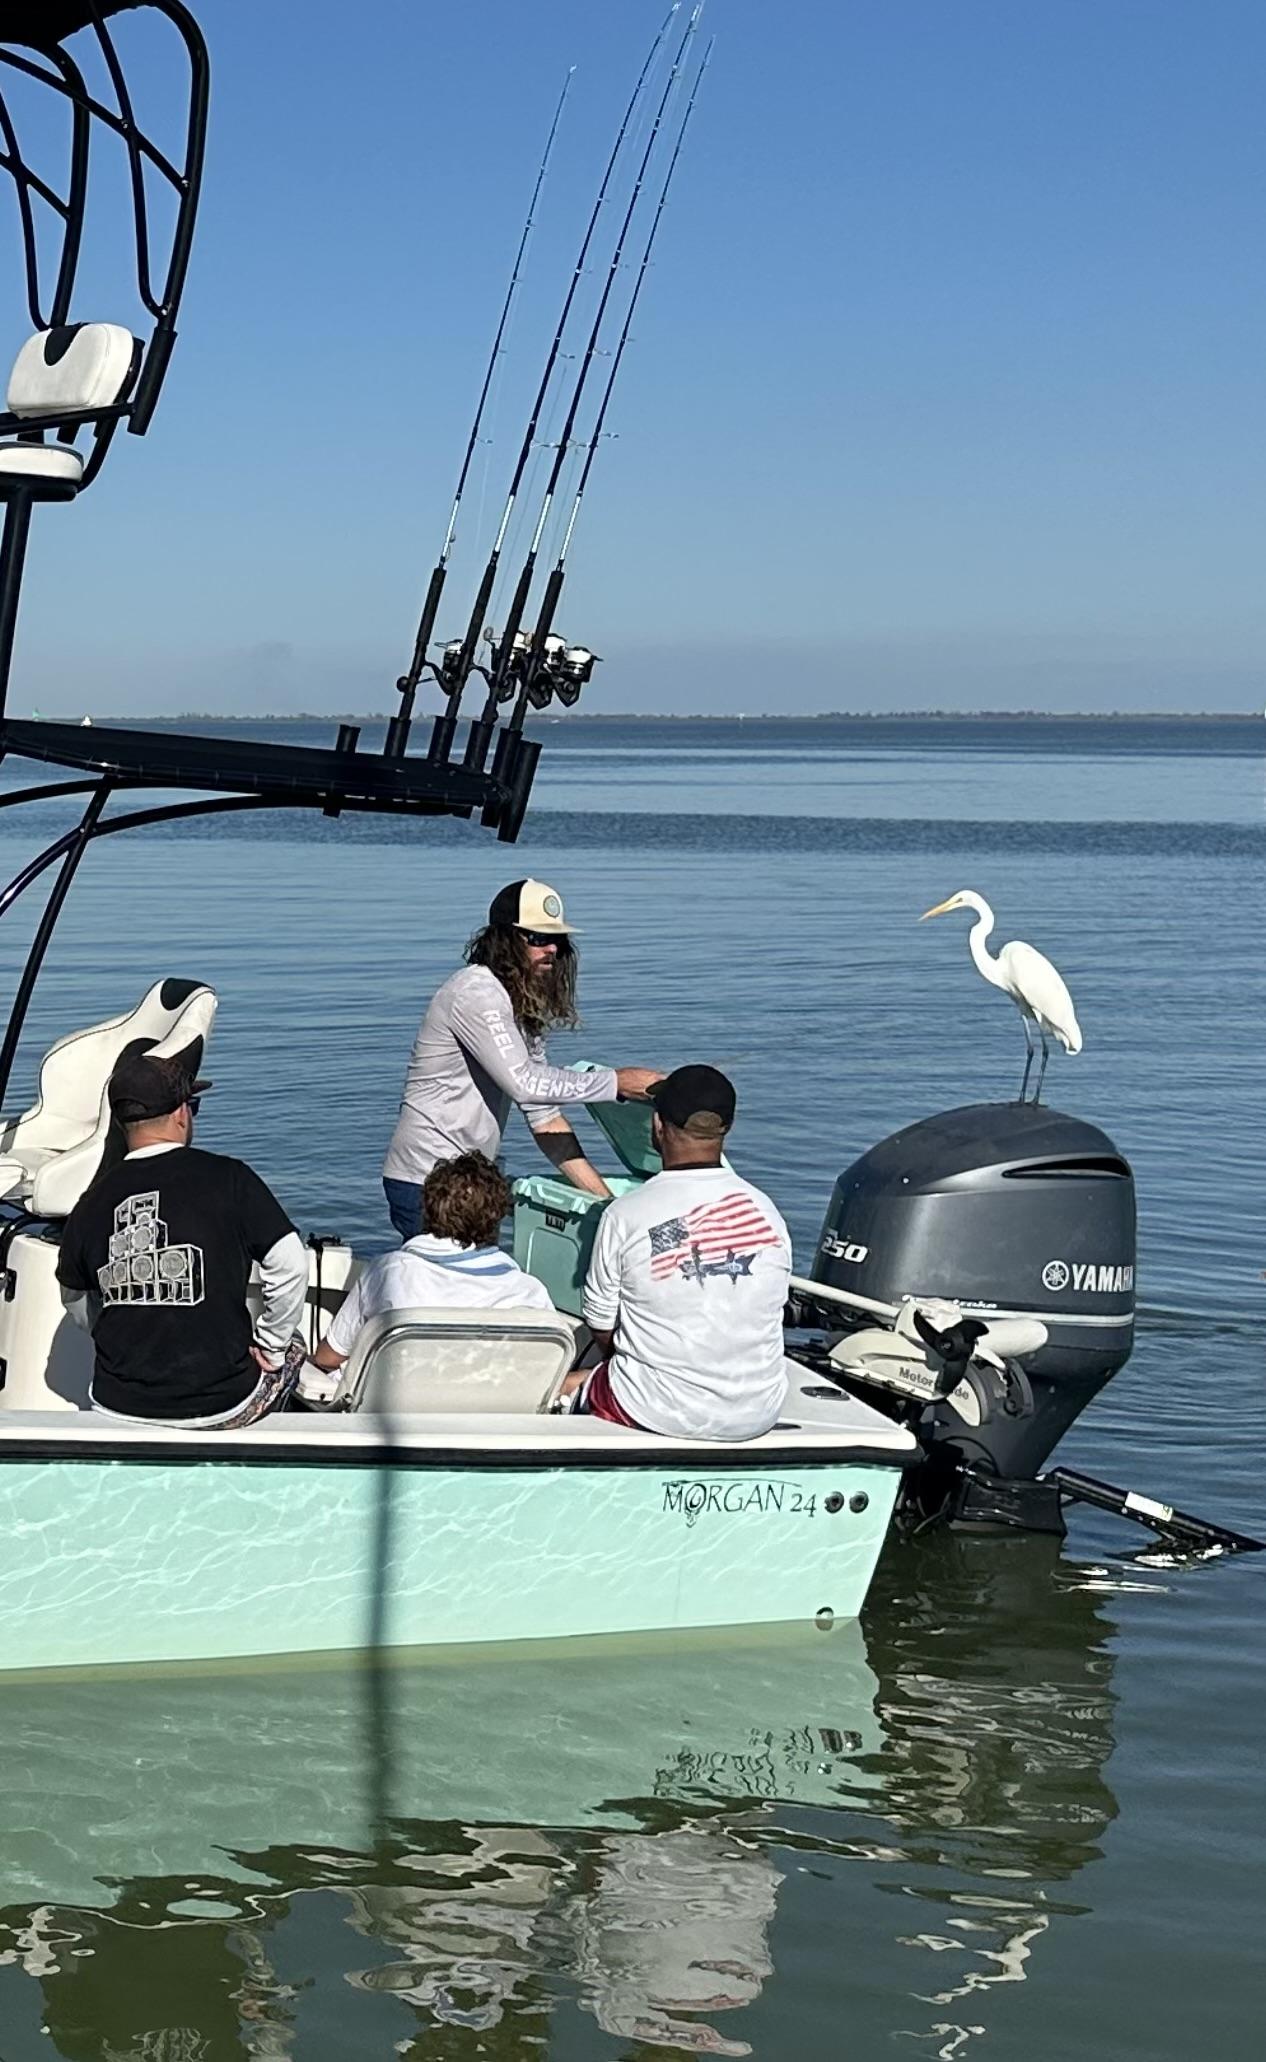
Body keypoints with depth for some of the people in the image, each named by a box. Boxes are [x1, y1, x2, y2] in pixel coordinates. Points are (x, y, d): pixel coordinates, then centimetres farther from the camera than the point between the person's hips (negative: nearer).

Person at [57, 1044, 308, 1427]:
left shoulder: (90, 1205, -1)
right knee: (291, 1349, 29)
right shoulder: (228, 1179, -11)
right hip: (221, 1406, -3)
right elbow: (290, 1266, -12)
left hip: (117, 1406, 3)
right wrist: (270, 1345, 3)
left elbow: (77, 1304, 12)